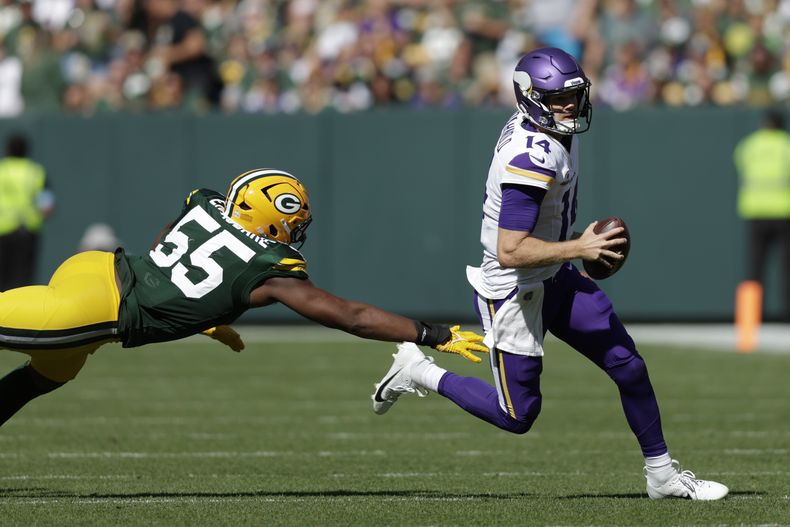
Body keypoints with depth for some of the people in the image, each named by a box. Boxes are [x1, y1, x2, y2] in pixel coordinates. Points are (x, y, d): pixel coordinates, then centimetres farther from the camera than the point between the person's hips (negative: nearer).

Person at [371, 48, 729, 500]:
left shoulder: (559, 130, 0)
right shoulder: (531, 158, -30)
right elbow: (510, 252, -33)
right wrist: (579, 248, -33)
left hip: (556, 278, 9)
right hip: (513, 290, -9)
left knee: (629, 366, 5)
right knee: (518, 416, 2)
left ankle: (662, 474, 18)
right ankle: (421, 373, 19)